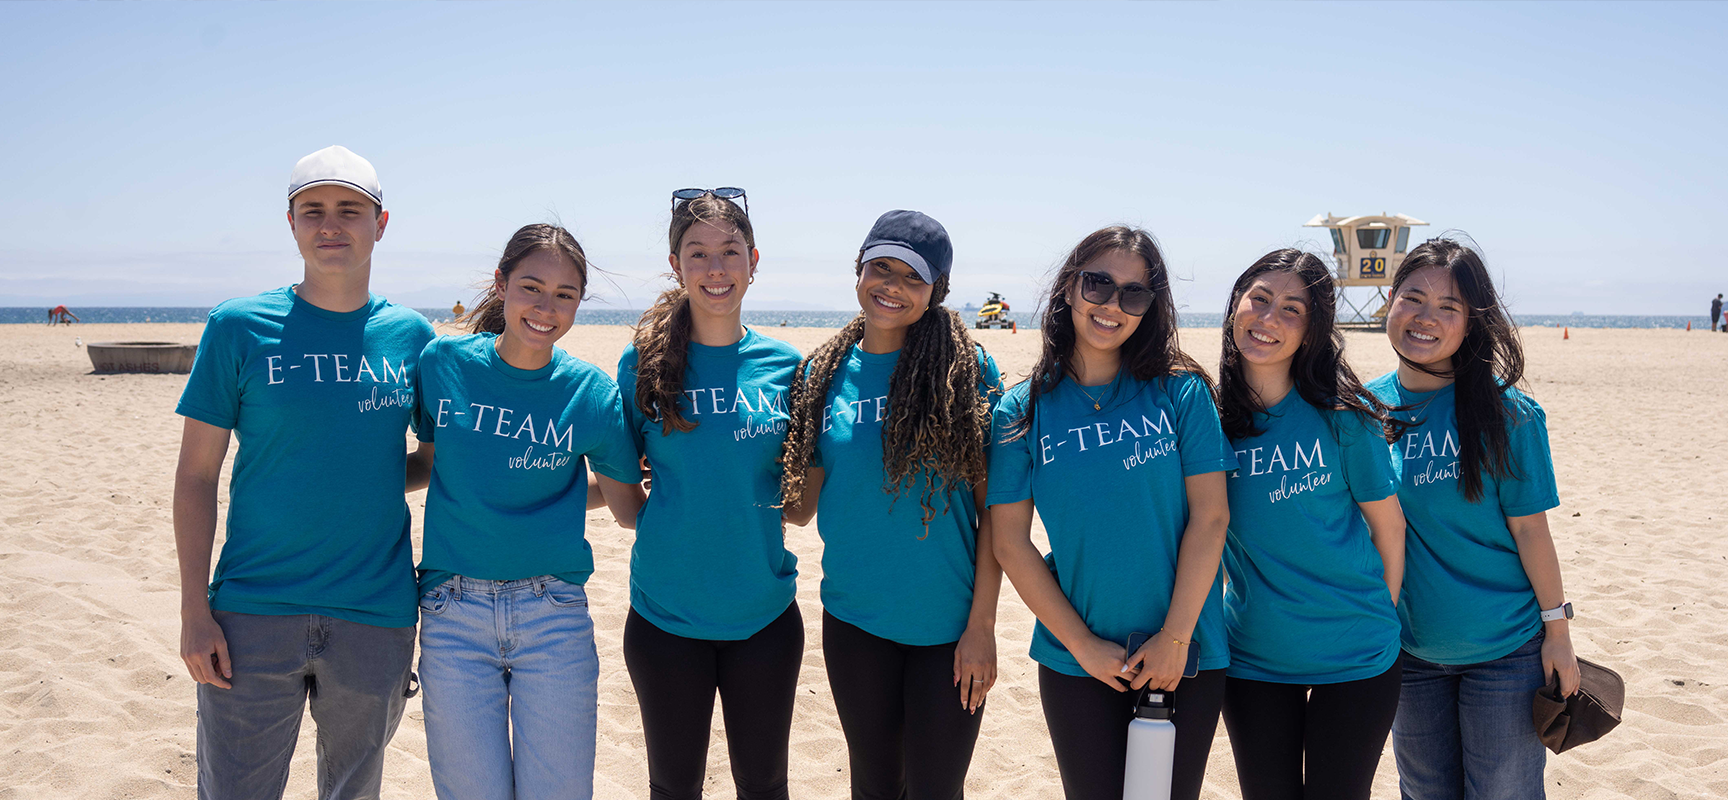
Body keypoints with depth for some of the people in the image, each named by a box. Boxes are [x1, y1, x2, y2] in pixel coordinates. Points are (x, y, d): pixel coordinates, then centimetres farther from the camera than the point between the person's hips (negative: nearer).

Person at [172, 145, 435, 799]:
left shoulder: (411, 336, 4)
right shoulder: (238, 327, -2)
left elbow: (436, 460, 15)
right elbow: (196, 475, -1)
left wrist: (366, 475, -5)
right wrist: (194, 611, -6)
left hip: (376, 616, 2)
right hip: (252, 613, -2)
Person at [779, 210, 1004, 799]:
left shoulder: (967, 369, -7)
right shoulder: (825, 374, 3)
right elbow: (801, 503, 7)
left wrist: (982, 624, -10)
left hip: (948, 624, -3)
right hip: (854, 619, 3)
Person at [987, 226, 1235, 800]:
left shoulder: (1182, 392, -4)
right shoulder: (1023, 411, -3)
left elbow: (1210, 517, -7)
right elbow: (1011, 543, -4)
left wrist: (1176, 636, -11)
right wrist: (1082, 645, -8)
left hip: (1186, 658, 0)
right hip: (1076, 661, 0)